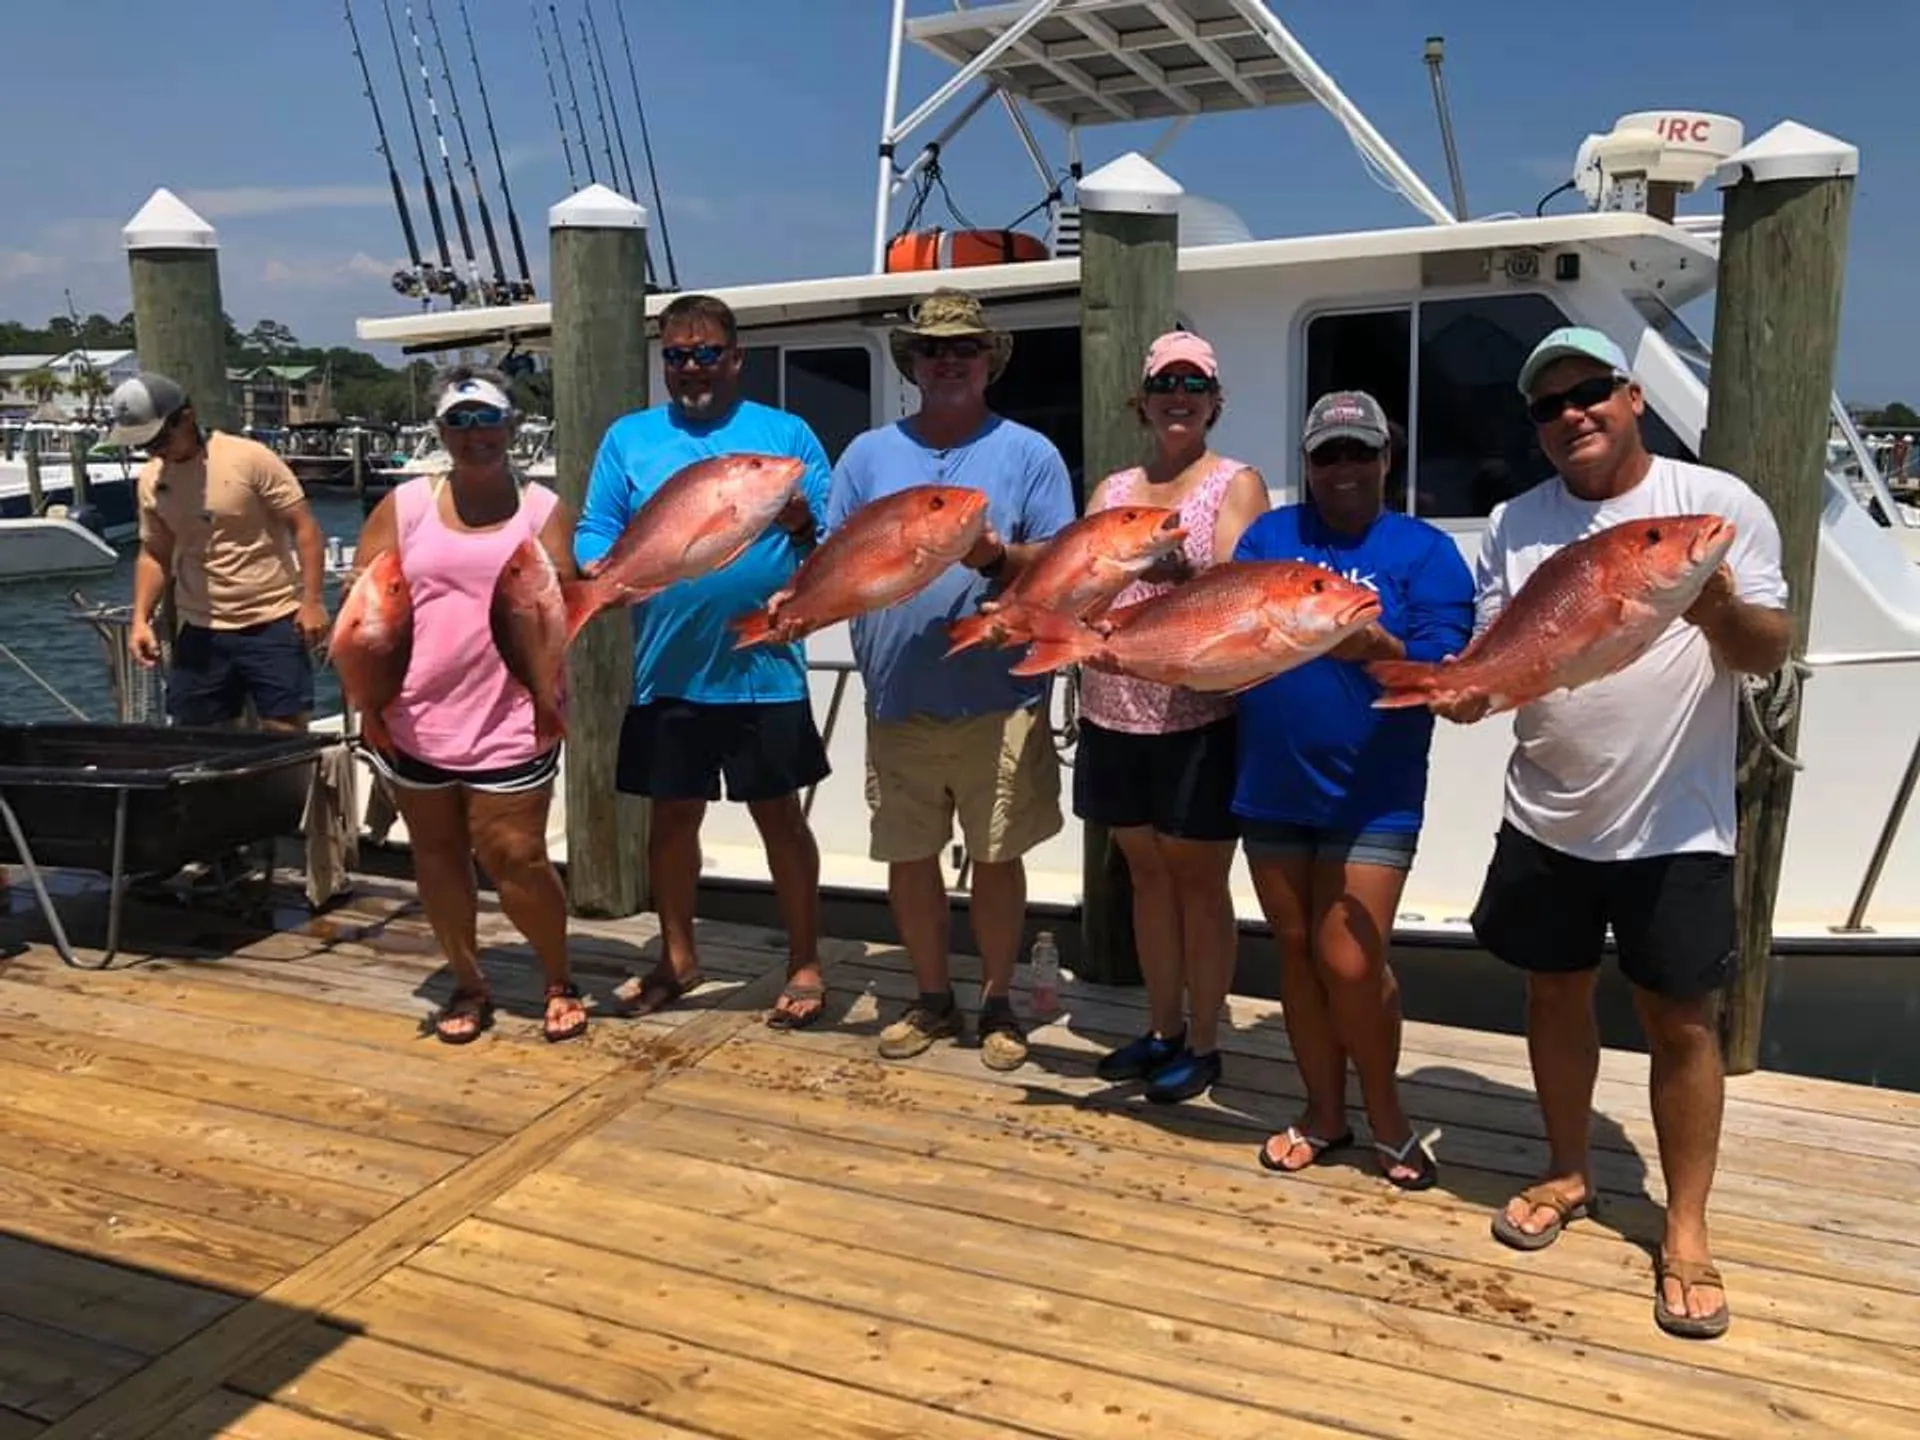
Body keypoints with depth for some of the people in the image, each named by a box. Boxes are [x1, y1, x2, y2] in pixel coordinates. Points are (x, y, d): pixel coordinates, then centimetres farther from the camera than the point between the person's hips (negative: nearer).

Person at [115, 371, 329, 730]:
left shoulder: (249, 459, -11)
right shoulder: (150, 481, 5)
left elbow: (303, 527, -9)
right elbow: (154, 554, 16)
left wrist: (312, 600, -15)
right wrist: (141, 618, 4)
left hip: (273, 623, -5)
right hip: (201, 631, 5)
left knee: (286, 734, -3)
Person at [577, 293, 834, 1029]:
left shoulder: (786, 433, 4)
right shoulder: (627, 437, 9)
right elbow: (594, 532, 4)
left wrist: (804, 524, -22)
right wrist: (601, 570, -17)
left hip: (765, 668, -2)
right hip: (666, 673, 3)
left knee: (779, 813, 6)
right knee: (672, 814, 13)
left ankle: (805, 965, 21)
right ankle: (677, 959, 32)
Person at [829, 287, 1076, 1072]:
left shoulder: (1030, 452, 3)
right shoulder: (868, 453, 11)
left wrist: (1000, 556, -20)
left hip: (999, 700, -2)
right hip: (897, 700, 3)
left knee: (997, 858, 7)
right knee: (907, 857, 11)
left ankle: (998, 1003, 25)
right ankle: (932, 998, 30)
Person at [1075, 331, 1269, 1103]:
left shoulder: (1236, 483, -2)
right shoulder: (1113, 488, 13)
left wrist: (1175, 570, -36)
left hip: (1199, 720, -5)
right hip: (1116, 717, 5)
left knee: (1199, 881, 6)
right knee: (1147, 874, 15)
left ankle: (1203, 1044, 19)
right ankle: (1163, 1030, 29)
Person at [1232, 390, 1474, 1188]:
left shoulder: (1426, 550, -2)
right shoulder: (1267, 534, 9)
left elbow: (1446, 671, -13)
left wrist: (1376, 649, -30)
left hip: (1371, 797, -3)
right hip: (1270, 790, 4)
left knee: (1348, 963, -6)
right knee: (1296, 953, 12)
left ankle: (1386, 1116, 19)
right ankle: (1324, 1113, 29)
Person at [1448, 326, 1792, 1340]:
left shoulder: (1718, 503, -6)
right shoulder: (1513, 525, 4)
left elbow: (1770, 652, -9)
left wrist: (1721, 609, -31)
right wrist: (1464, 687, -15)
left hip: (1677, 827, -3)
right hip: (1545, 821, 4)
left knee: (1680, 1024, 5)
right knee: (1555, 997, 15)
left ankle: (1686, 1229, 20)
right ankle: (1567, 1172, 35)